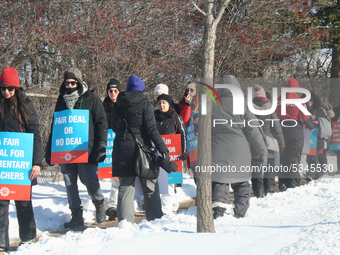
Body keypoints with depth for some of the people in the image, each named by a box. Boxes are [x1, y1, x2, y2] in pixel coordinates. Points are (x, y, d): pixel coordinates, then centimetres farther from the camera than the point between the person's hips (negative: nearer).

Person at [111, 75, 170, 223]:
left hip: (122, 150, 4)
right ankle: (155, 220, 9)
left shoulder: (117, 106, 8)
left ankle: (125, 221, 0)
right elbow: (152, 129, -11)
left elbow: (114, 128, 17)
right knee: (150, 188, 6)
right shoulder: (144, 104, -5)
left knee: (125, 188, 6)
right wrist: (163, 149, -11)